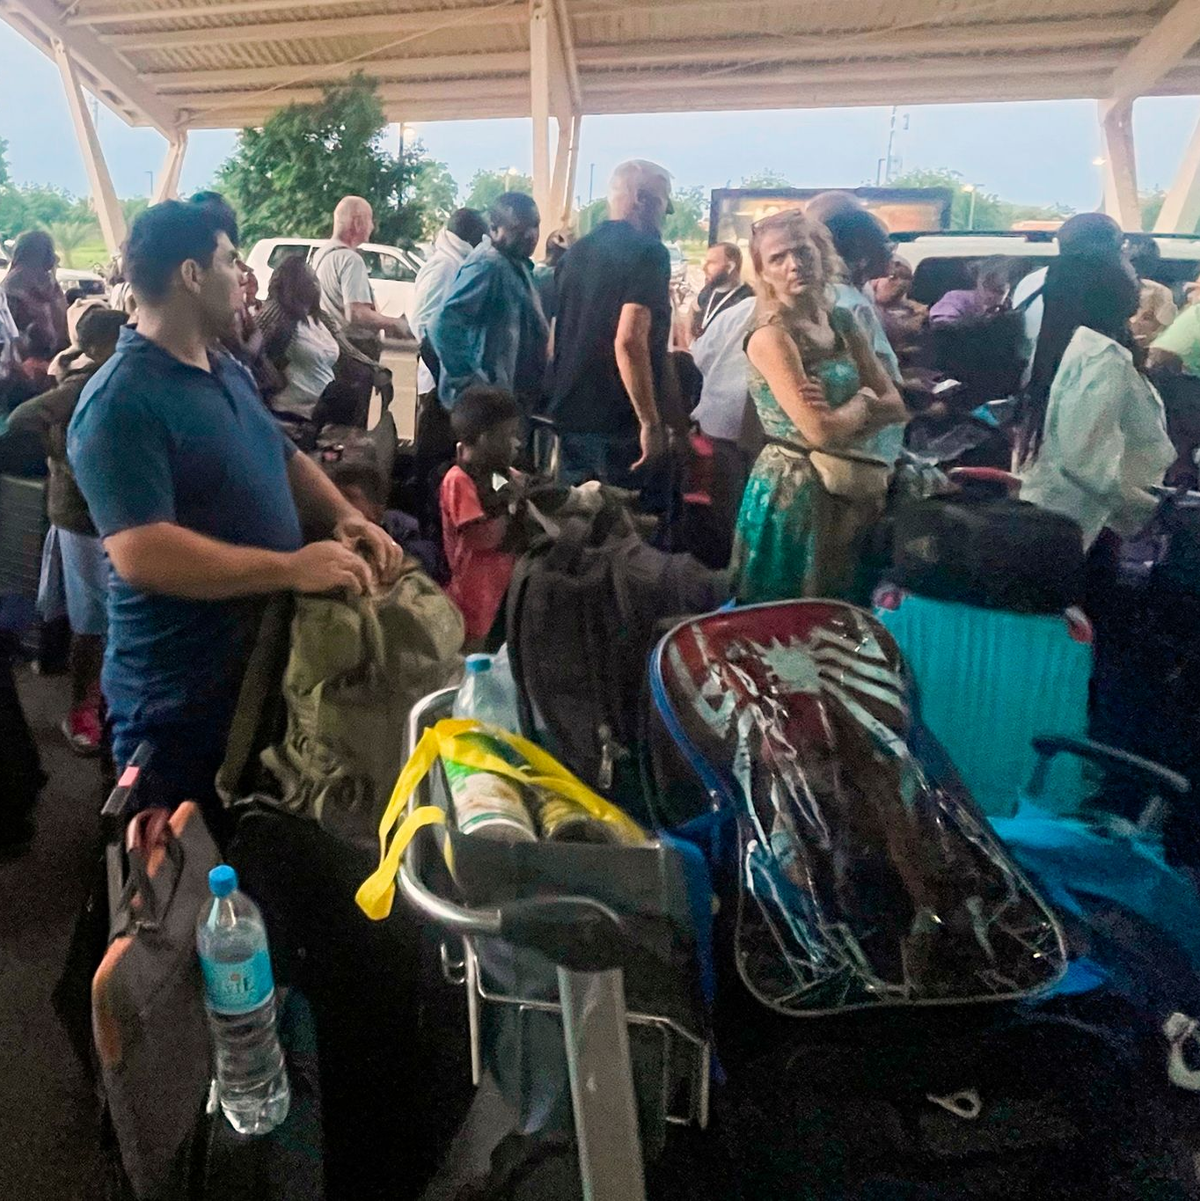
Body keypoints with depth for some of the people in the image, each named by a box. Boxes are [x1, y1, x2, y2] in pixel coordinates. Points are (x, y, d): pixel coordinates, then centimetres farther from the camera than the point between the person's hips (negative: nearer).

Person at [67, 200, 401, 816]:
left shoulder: (228, 369, 9)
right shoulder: (120, 401, -22)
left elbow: (284, 458, 17)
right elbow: (142, 555, -30)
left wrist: (345, 518, -3)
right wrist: (290, 567, -30)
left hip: (265, 666, 8)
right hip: (179, 696, -8)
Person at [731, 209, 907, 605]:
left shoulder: (842, 321, 7)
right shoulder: (770, 337, -14)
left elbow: (895, 405, 4)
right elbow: (820, 431, -23)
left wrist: (839, 412, -14)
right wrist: (863, 401, -4)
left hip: (850, 488, 7)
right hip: (794, 490, -7)